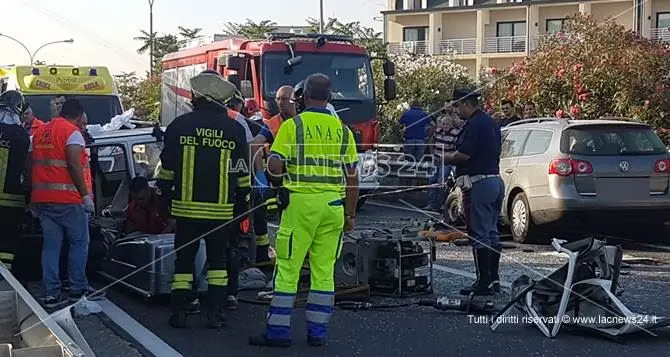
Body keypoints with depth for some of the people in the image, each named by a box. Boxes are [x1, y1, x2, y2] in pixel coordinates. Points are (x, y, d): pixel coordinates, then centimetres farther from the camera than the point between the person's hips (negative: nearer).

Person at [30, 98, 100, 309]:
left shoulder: (40, 132, 16)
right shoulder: (72, 132, -7)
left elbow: (32, 165, 17)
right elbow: (74, 166, -17)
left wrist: (34, 202, 21)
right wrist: (86, 195, -15)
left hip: (42, 198, 7)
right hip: (68, 199, -7)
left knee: (51, 245, 7)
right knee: (79, 243, 6)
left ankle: (52, 294, 4)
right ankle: (78, 289, 9)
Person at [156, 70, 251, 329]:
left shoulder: (179, 125, -2)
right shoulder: (235, 129, 1)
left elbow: (166, 169, 3)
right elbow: (242, 174, 6)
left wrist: (165, 194, 16)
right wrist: (242, 204, 14)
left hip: (186, 207, 0)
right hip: (222, 209, 1)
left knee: (184, 259, 8)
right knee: (218, 259, 11)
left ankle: (179, 312, 8)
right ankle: (215, 313, 8)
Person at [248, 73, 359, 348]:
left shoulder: (293, 125, -2)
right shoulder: (343, 130, 10)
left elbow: (274, 166, -9)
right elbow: (352, 178, 11)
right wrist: (350, 215, 17)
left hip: (300, 201, -4)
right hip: (334, 205, 4)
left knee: (288, 268, 1)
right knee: (324, 270, 8)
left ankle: (278, 330, 3)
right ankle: (317, 332, 11)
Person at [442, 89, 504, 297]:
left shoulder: (474, 124, -14)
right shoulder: (491, 123, 18)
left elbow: (464, 154, -20)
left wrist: (444, 158, -2)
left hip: (479, 183, -10)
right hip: (496, 180, 10)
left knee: (479, 234, -7)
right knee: (491, 232, 13)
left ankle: (484, 282, -6)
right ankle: (493, 279, 16)